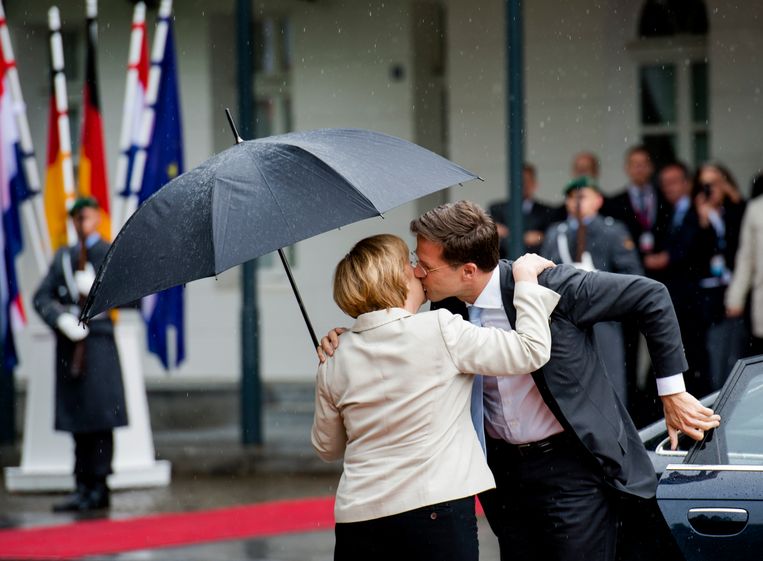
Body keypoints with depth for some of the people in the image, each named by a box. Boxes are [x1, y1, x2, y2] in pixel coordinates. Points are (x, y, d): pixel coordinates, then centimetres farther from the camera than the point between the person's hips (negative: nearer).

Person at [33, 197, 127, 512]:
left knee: (100, 417, -7)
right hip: (68, 344, 5)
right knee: (76, 419, 7)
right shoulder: (63, 258, 18)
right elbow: (42, 297, 9)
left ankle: (99, 487, -3)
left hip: (98, 343, -5)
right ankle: (83, 487, 12)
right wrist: (61, 319, -10)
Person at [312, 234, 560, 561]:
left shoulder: (334, 365, 6)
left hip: (357, 521, 4)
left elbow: (326, 448, 19)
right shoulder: (440, 330, -8)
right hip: (438, 509, -4)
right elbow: (532, 351, -7)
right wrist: (526, 280, 7)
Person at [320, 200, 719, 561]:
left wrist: (672, 393, -8)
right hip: (503, 468, 6)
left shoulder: (551, 285, -20)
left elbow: (651, 298, -12)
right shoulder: (447, 308, -3)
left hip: (571, 465, -6)